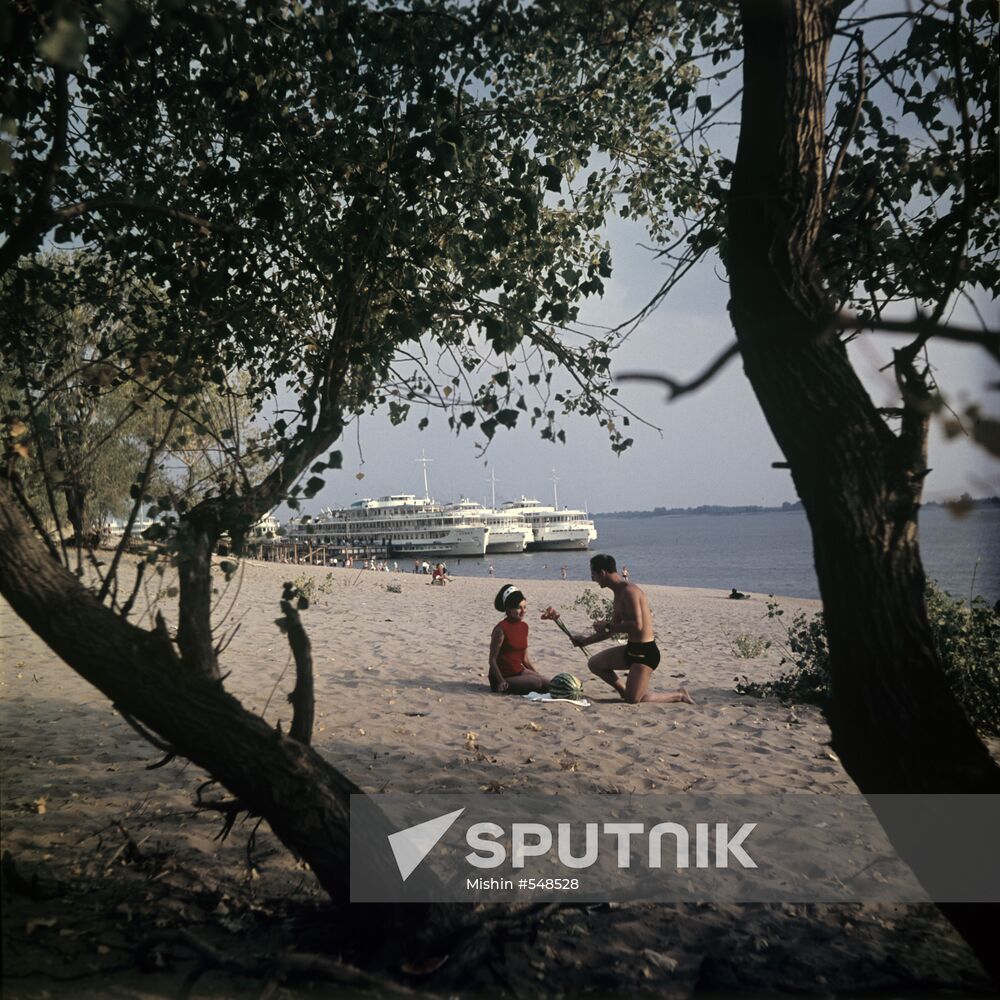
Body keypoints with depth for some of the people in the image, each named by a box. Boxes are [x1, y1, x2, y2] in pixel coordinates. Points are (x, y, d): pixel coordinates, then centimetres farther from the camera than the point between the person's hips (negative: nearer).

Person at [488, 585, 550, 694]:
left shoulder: (524, 626, 6)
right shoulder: (501, 629, -17)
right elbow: (492, 660, -15)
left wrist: (537, 674, 6)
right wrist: (501, 682, -22)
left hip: (519, 671, 8)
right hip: (503, 676, -8)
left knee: (548, 684, -6)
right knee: (536, 683, -24)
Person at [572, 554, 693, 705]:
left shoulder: (629, 591, -19)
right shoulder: (619, 592, 12)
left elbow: (637, 625, -29)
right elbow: (614, 628, 22)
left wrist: (607, 626, -18)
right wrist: (586, 640, 22)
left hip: (645, 652, -10)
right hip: (631, 649, 10)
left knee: (632, 699, -11)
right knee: (594, 663, 11)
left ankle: (678, 695, 6)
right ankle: (624, 690, 22)